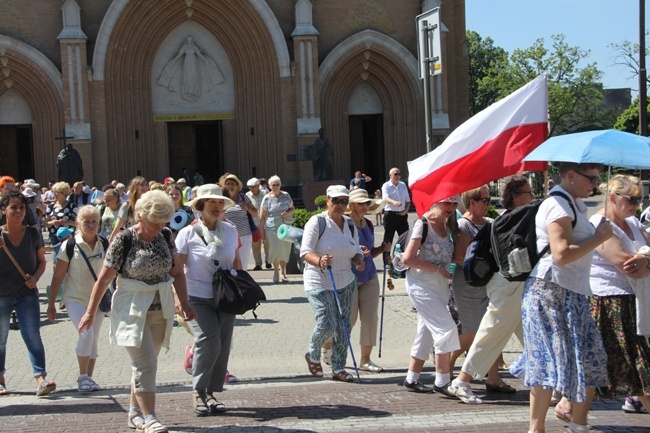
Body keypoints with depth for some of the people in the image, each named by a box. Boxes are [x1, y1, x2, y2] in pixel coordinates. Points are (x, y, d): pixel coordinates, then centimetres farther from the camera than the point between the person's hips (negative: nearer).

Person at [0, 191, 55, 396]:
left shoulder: (32, 234, 2)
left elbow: (41, 261, 9)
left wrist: (35, 278, -10)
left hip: (27, 293, 0)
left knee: (33, 336, -10)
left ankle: (41, 379, -16)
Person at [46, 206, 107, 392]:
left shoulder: (104, 245, 0)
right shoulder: (69, 246, -9)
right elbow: (58, 276, -5)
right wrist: (51, 303, -3)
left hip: (97, 299, 4)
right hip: (75, 298, -4)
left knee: (93, 339, 8)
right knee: (86, 333, -20)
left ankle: (89, 378, 21)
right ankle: (82, 377, -6)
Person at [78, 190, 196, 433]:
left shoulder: (165, 237, 2)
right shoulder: (123, 240, -13)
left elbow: (177, 272, 10)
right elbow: (104, 278, -9)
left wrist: (184, 303, 5)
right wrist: (91, 312, -7)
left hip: (161, 310, 5)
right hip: (132, 311, -5)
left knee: (144, 362, 14)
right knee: (145, 363, -11)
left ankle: (135, 411, 26)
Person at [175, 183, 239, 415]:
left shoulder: (230, 231, 6)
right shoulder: (188, 233, -6)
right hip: (198, 298, -4)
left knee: (222, 347, 4)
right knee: (209, 342, -18)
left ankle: (211, 392, 19)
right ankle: (198, 392, 0)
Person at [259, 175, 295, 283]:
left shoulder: (286, 196, 8)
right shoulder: (267, 198, 1)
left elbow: (293, 209, 16)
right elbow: (262, 216, 3)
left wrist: (288, 213, -7)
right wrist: (262, 230, -1)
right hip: (272, 228, -3)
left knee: (285, 250, 3)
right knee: (276, 249, -10)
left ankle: (282, 272, 16)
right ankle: (276, 271, 10)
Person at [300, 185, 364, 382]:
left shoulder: (350, 225, 9)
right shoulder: (317, 222, -9)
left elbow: (356, 252, 16)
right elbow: (305, 252, -14)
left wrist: (359, 260, -8)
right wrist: (319, 261, -34)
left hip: (345, 283, 6)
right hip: (319, 284, -6)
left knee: (343, 325, 4)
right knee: (326, 323, -13)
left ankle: (338, 368, 16)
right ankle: (313, 355, 17)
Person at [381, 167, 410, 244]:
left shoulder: (403, 185, 11)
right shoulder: (386, 186, -4)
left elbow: (408, 200, 16)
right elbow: (386, 198, -23)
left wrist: (406, 210, -3)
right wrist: (394, 202, -44)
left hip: (402, 215, 4)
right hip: (390, 214, -4)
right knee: (388, 238, 0)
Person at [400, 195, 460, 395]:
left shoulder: (446, 225, 10)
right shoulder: (423, 224, -14)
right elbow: (407, 259, -19)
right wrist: (438, 269, -18)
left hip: (440, 286, 8)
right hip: (422, 285, -8)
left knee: (427, 332, 12)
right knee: (446, 329, -13)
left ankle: (412, 379, 21)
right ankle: (442, 381, -6)